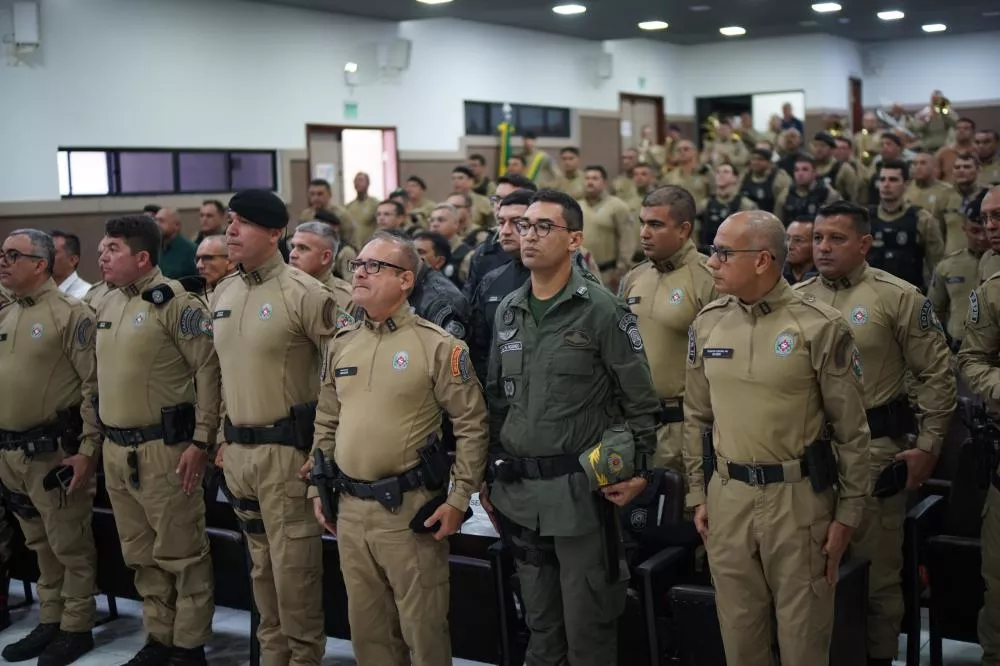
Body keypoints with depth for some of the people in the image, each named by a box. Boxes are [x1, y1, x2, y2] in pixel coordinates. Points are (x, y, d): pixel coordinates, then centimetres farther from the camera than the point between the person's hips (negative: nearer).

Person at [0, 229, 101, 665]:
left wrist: (88, 450, -16)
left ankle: (76, 629, 15)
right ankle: (49, 622, 28)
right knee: (40, 544, 17)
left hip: (55, 451, -7)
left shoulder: (70, 314, -10)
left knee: (70, 545, 4)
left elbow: (95, 386, -13)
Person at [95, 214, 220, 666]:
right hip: (116, 450, 8)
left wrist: (200, 442, -17)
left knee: (180, 552, 2)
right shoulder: (107, 306, 12)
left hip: (163, 449, -8)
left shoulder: (176, 303, -12)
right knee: (140, 553, 16)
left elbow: (209, 371, -15)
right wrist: (98, 439, 18)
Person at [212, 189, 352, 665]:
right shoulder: (221, 296, 10)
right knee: (261, 561, 17)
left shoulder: (302, 293, -13)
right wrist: (223, 438, 19)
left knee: (293, 560, 0)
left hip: (286, 447, -7)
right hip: (237, 449, 7)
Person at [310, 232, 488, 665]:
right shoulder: (341, 343, 10)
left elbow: (472, 424, -9)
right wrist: (319, 488, 14)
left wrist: (458, 499, -11)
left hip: (411, 508, -6)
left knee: (422, 627, 4)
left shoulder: (436, 345, -9)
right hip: (350, 508, 6)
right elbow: (325, 423, 16)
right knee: (366, 625, 17)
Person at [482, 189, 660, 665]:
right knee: (539, 620, 18)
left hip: (580, 488, -5)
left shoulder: (601, 310, -9)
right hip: (517, 489, 6)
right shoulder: (507, 311, 8)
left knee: (587, 622, 5)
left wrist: (639, 471, -8)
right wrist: (487, 472, 14)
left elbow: (641, 399, -6)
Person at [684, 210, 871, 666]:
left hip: (798, 497, -4)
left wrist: (848, 512, -5)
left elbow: (851, 430, -6)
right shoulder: (707, 324, 3)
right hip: (727, 496, 4)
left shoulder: (820, 327, -11)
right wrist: (697, 494, 10)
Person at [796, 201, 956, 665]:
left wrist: (928, 445, -6)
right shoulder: (795, 299, 6)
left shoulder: (898, 296, -7)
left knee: (876, 566, 5)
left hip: (874, 446, -4)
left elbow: (936, 375, -5)